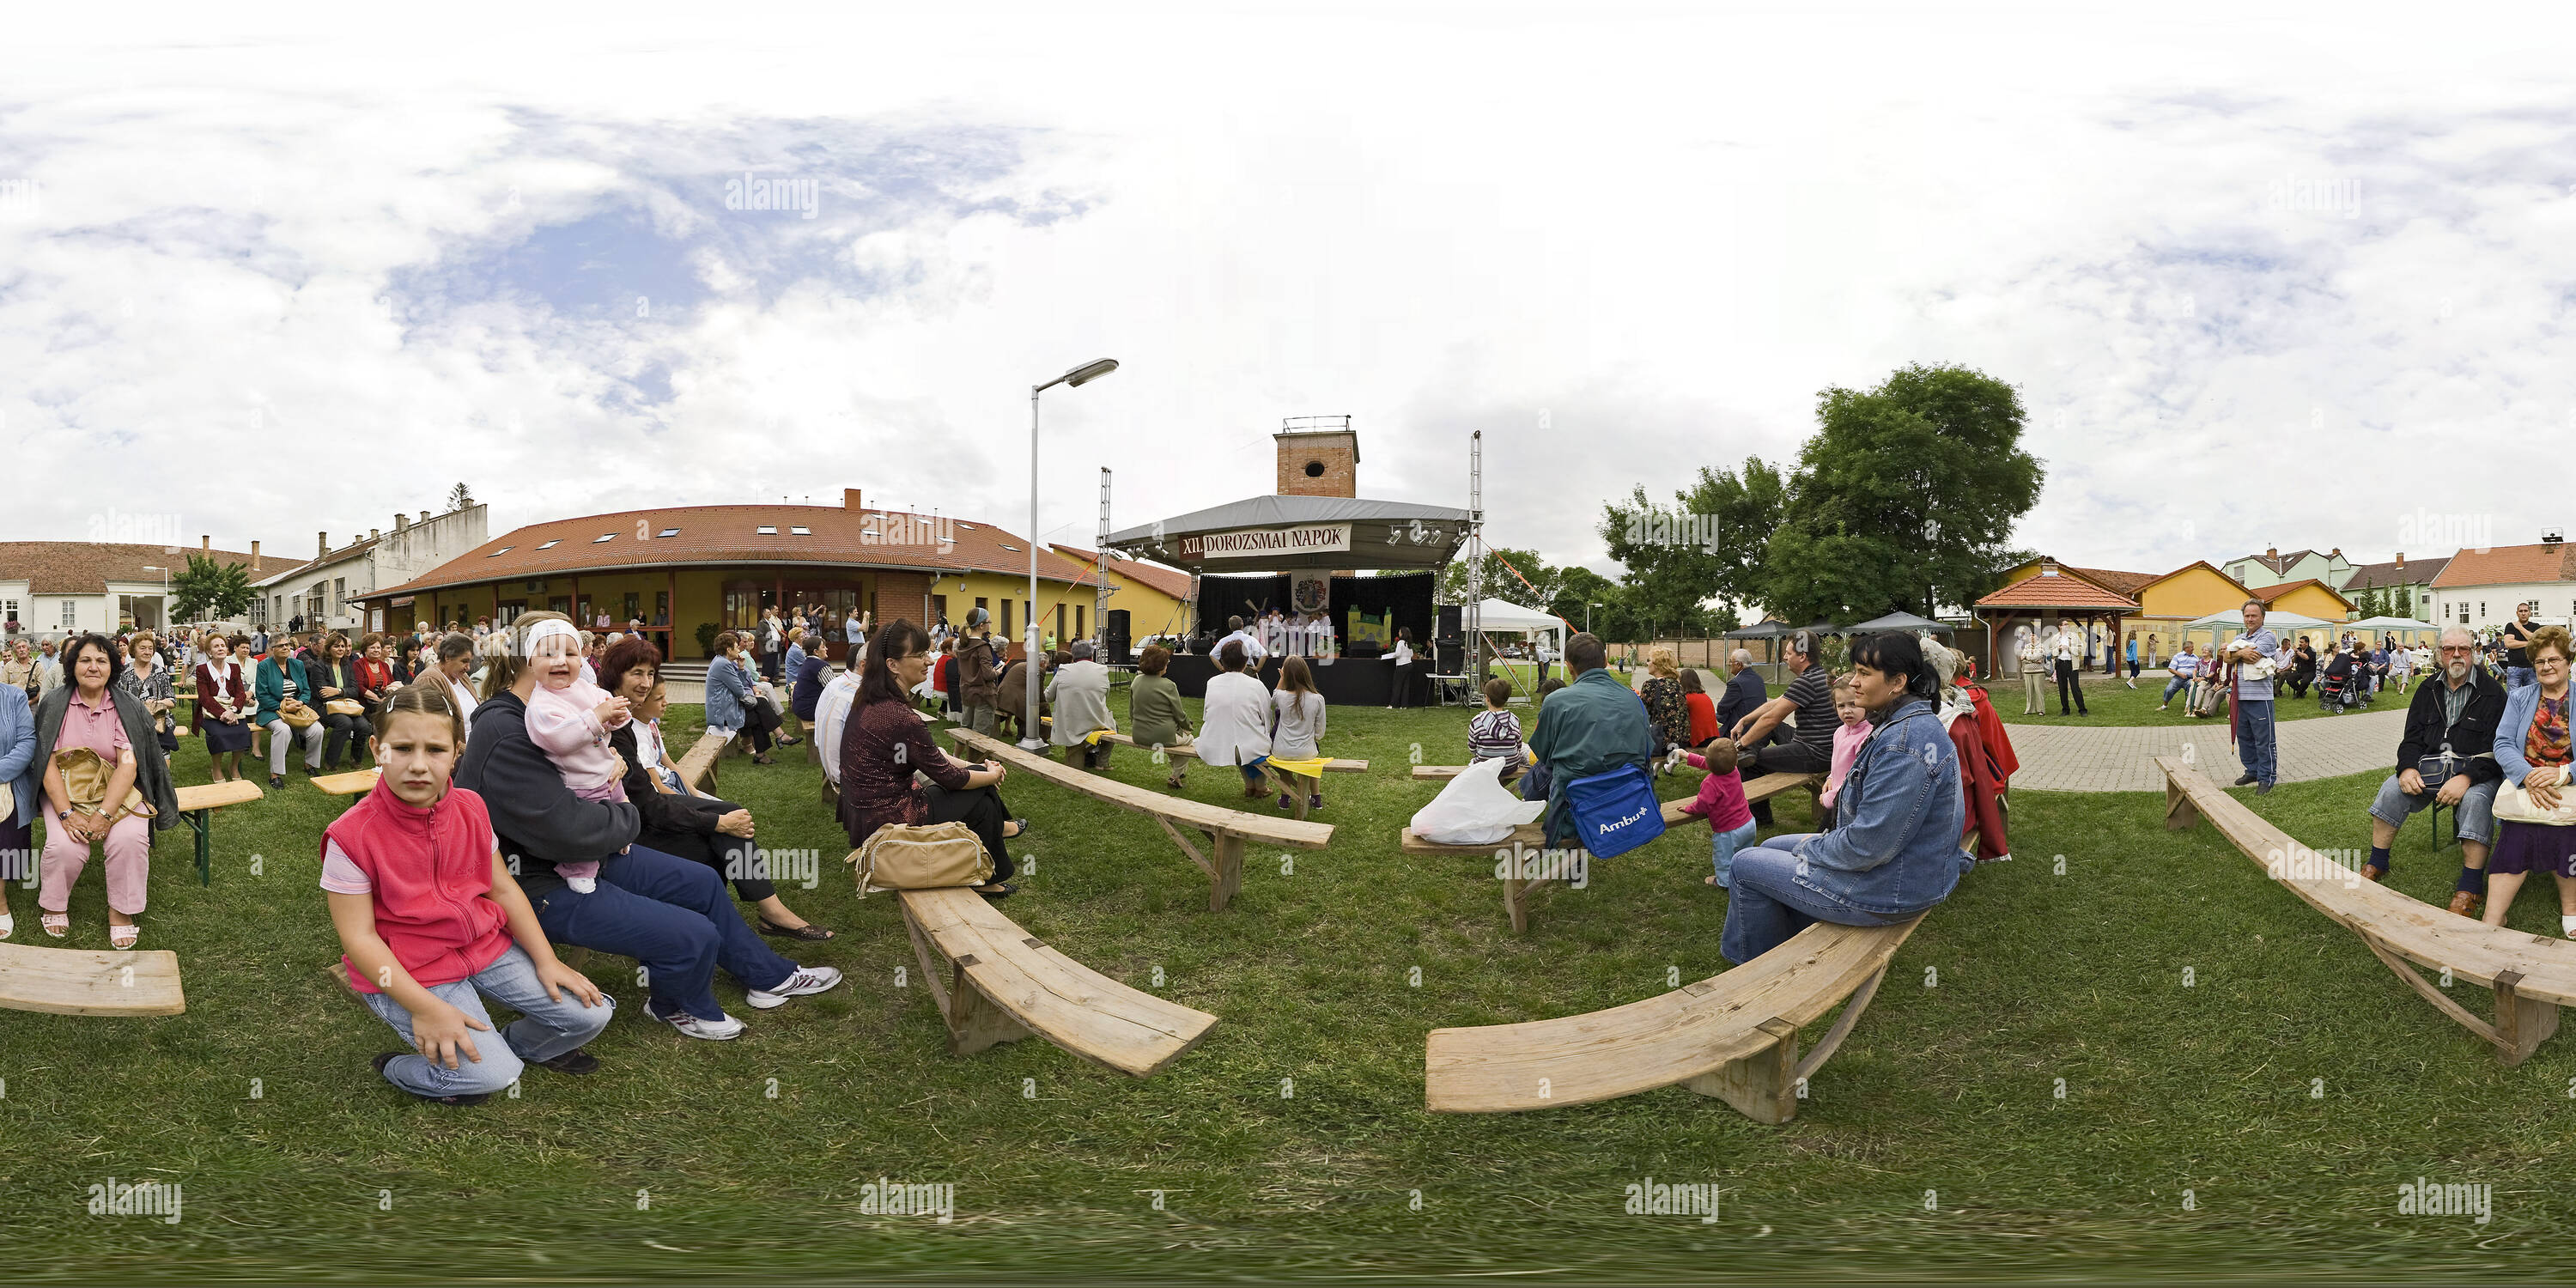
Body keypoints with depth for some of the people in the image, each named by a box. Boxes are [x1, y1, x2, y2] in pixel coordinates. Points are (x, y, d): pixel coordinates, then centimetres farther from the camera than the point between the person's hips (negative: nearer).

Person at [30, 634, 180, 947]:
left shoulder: (127, 707, -2)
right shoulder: (55, 704, 0)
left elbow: (128, 765, -11)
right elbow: (49, 764, -6)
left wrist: (103, 815, -22)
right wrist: (66, 814, -19)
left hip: (118, 792, 0)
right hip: (66, 793, 0)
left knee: (130, 839, -28)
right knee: (65, 846, -25)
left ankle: (121, 910, -8)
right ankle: (54, 905, 4)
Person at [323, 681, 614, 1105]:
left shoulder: (471, 809, -1)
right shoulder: (352, 836, -18)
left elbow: (503, 889, 6)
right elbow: (359, 936, -16)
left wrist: (546, 961, -2)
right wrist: (426, 1007, -22)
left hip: (485, 943, 6)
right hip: (407, 973, -5)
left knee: (592, 1011, -5)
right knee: (491, 1075, -21)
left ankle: (518, 1043, 27)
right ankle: (399, 1068, 9)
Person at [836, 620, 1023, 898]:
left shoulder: (870, 701, 2)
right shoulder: (899, 717, -27)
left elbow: (929, 752, 13)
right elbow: (948, 776, -15)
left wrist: (979, 768, 10)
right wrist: (992, 775, 3)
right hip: (888, 821, -9)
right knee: (983, 802, 9)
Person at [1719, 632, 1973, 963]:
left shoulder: (1903, 744, -30)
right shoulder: (1917, 723, 6)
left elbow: (1869, 846, -30)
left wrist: (1811, 848, -12)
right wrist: (1827, 840, 8)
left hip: (1887, 892, -11)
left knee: (1745, 865, 3)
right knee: (1772, 848, 24)